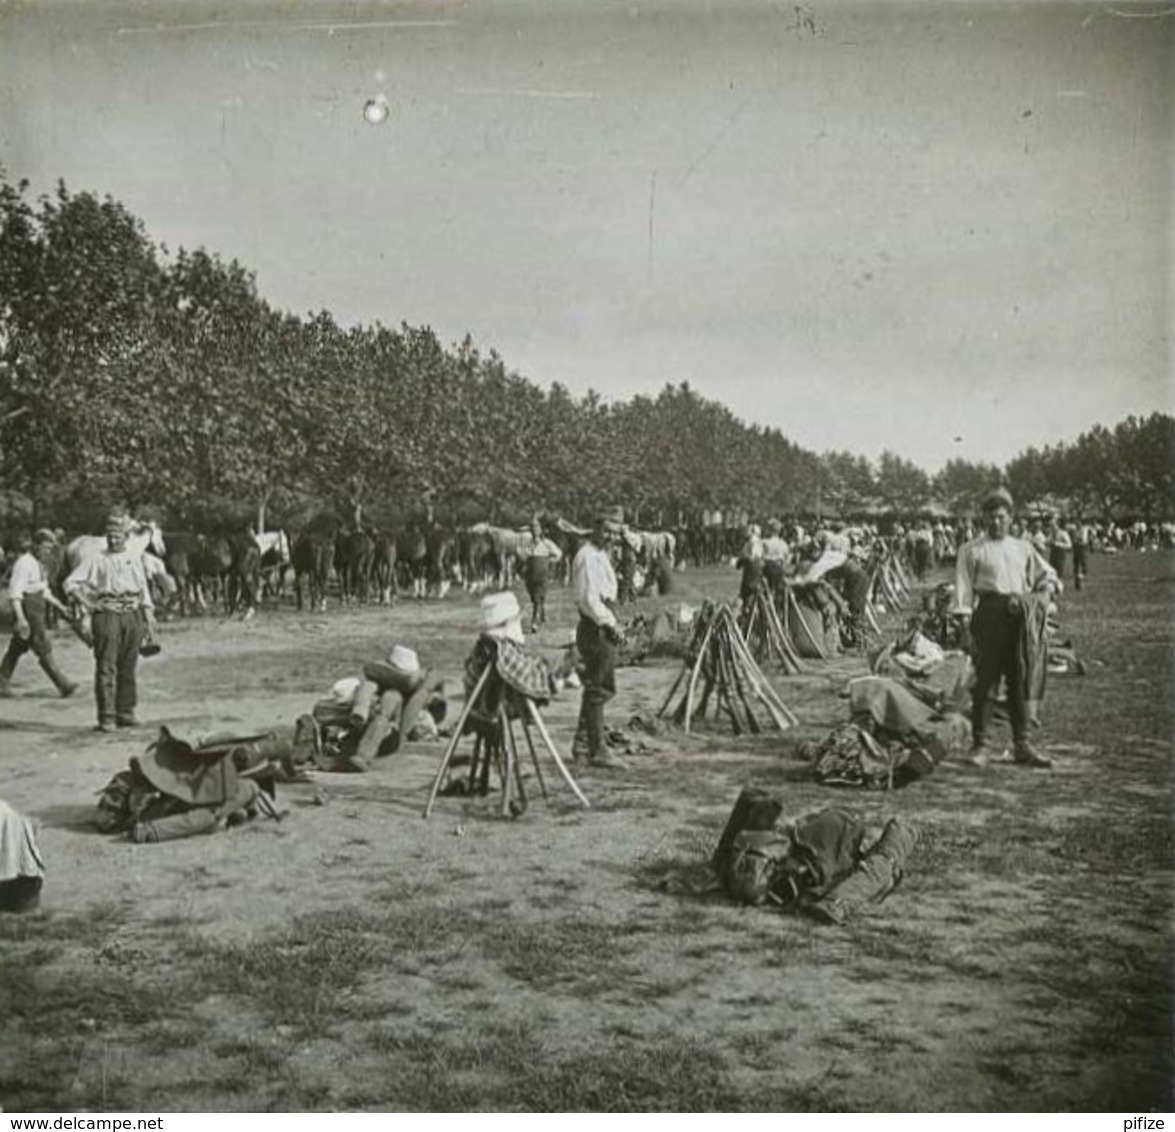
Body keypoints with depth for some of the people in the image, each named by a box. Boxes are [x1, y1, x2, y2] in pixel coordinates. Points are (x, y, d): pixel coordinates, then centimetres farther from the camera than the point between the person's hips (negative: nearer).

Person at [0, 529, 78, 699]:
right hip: (27, 610, -10)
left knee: (17, 648, 12)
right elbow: (14, 593, -20)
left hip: (37, 608, 10)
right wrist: (21, 618, -26)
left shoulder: (38, 564, 14)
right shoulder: (24, 563, -15)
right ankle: (64, 686, -4)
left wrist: (59, 606, 16)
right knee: (44, 649, -6)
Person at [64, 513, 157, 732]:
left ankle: (125, 713, 15)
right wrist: (91, 603, -5)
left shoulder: (134, 559, 15)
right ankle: (106, 718, -8)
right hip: (107, 615, -4)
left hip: (133, 615, 4)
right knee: (106, 667, -7)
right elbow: (71, 584, 1)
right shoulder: (97, 560, 4)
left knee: (128, 667, 8)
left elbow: (144, 591, 17)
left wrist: (149, 620, 12)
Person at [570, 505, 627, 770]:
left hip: (601, 628, 11)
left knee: (597, 688, 16)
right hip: (596, 629, -11)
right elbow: (589, 599, -21)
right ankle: (597, 750, -4)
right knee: (598, 689, -7)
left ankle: (582, 743, 25)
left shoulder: (601, 555, 19)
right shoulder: (588, 557, -14)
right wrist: (610, 623, -17)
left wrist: (611, 623, 15)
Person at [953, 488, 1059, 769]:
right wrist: (963, 621, -10)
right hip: (988, 614, -5)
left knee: (1020, 680, 7)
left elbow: (1046, 574, 25)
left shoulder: (1023, 548, 17)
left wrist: (1048, 586, 2)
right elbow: (963, 587, -2)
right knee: (985, 681, -6)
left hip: (1019, 616, 5)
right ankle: (979, 746, 0)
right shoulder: (972, 550, 3)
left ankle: (1021, 745, 15)